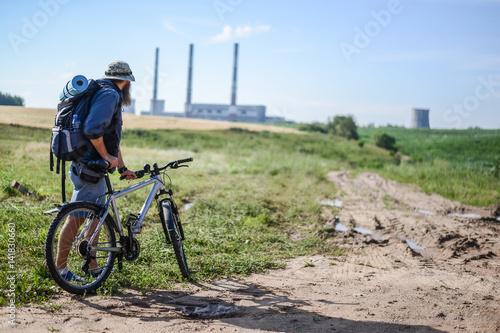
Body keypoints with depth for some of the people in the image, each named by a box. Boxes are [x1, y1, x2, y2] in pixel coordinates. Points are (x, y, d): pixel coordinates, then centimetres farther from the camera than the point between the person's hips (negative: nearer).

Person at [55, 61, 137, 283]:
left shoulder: (109, 95, 21)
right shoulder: (110, 95, -13)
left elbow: (111, 137, 27)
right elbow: (92, 129, -28)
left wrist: (122, 168, 30)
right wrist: (106, 156, -17)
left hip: (93, 168, 11)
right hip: (89, 169, -11)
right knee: (76, 218, -4)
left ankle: (92, 266, 25)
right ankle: (60, 267, 3)